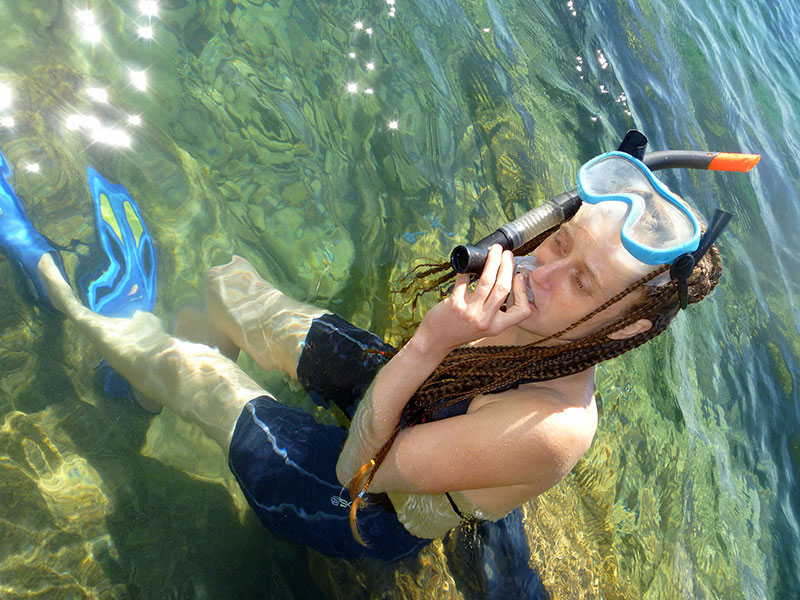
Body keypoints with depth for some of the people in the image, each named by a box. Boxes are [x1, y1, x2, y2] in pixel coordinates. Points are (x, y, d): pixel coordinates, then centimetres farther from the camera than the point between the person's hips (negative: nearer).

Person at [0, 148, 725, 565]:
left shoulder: (554, 427, -41)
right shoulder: (543, 319, -19)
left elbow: (357, 472, -35)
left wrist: (428, 345, -44)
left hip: (373, 515, -5)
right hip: (394, 389, 6)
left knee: (179, 363, -2)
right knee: (226, 282, 10)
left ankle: (79, 311, 35)